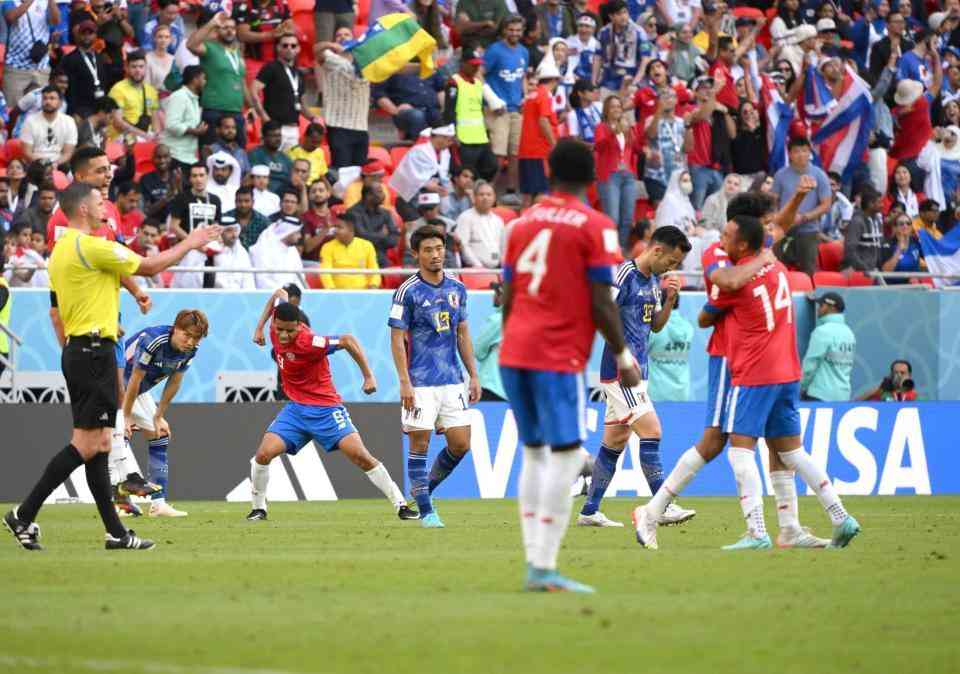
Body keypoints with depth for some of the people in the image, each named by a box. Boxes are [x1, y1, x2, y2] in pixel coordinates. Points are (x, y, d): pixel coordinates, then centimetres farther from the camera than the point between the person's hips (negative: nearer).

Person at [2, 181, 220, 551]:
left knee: (98, 444, 8)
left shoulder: (61, 250, 14)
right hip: (95, 351, -10)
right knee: (86, 444, -9)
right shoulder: (91, 247, -15)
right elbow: (149, 266, -9)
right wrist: (190, 243, 4)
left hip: (77, 350, 10)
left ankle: (115, 532, 8)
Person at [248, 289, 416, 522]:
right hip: (296, 408, 6)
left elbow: (348, 341, -25)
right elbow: (280, 294, 11)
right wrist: (260, 327, 16)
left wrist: (368, 377, -23)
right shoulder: (277, 325, -7)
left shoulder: (307, 342, -27)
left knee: (359, 454, -15)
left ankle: (400, 505, -8)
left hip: (325, 409, -6)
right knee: (263, 454, -11)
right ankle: (258, 508, 9)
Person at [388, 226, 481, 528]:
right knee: (420, 444, -3)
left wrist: (474, 375, 11)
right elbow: (397, 339, -7)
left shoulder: (457, 289, 9)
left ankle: (425, 489, 23)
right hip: (420, 383, -5)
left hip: (452, 380, 5)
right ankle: (426, 512, 5)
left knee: (460, 444, 2)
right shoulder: (407, 292, -7)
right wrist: (405, 382, -14)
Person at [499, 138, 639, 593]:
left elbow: (507, 297, 14)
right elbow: (601, 304, -9)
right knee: (567, 454, -5)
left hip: (513, 351, 6)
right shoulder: (594, 227, -5)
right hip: (559, 356, -6)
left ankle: (534, 564, 10)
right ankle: (545, 568, -12)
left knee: (534, 452, 14)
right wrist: (623, 356, 0)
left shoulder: (522, 223, 13)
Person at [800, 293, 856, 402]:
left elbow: (810, 365, -11)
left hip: (821, 395, -8)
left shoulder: (822, 331, -13)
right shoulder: (849, 332, 12)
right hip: (843, 395, 8)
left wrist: (802, 387, 1)